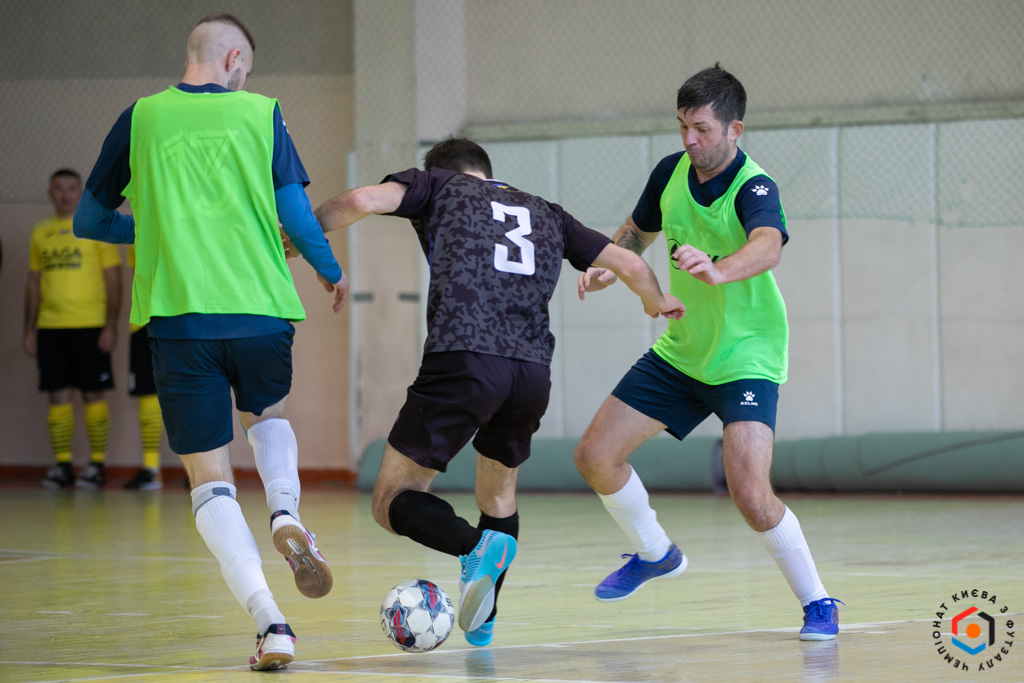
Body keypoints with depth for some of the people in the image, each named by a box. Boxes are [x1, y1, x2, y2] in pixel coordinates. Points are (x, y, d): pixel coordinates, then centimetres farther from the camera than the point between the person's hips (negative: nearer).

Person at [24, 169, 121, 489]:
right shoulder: (40, 232, 13)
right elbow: (34, 283, 17)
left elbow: (113, 279, -1)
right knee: (58, 395, 3)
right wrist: (29, 330, 10)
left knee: (92, 394, -2)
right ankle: (62, 465, 7)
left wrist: (111, 326, -9)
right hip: (50, 327, 4)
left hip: (89, 326, -4)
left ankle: (97, 464, 2)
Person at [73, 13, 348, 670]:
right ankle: (286, 512, -1)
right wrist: (331, 271, 19)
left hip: (177, 314, -1)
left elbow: (89, 220, 15)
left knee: (211, 481, 4)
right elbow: (294, 211, 0)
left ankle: (271, 623, -14)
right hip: (260, 309, 1)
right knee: (268, 416, 31)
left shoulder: (140, 119, 8)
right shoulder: (259, 113, 6)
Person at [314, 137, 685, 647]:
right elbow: (630, 265, 27)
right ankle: (482, 622, 27)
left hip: (461, 360, -5)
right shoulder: (544, 213, 29)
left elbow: (363, 200, 0)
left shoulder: (438, 185, 19)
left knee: (392, 502, 4)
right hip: (533, 371, 5)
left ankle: (476, 546, -22)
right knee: (498, 493, 29)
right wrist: (657, 302, 48)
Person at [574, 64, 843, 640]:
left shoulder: (754, 188, -24)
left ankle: (817, 603, -1)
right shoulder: (672, 171, -4)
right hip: (680, 350, 7)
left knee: (751, 495, -23)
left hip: (747, 358, -7)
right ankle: (655, 554, 31)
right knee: (596, 458, 4)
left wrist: (716, 271, -67)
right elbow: (639, 230, 17)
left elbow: (768, 246, -47)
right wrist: (607, 268, -3)